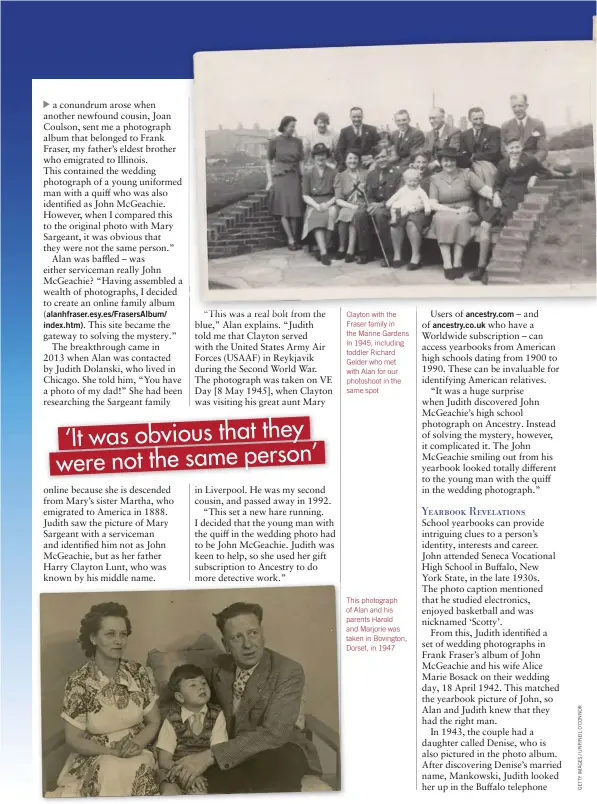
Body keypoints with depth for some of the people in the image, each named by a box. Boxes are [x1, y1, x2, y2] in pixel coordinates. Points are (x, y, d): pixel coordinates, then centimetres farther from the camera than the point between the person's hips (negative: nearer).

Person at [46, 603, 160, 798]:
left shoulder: (138, 672, -2)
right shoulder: (78, 681, -10)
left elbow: (154, 722, 4)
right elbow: (73, 739, -6)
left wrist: (136, 743, -16)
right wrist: (113, 751, -19)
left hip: (136, 756, 1)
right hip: (93, 759, 0)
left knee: (138, 771, -31)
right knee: (109, 771, -32)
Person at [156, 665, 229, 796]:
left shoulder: (216, 715, 1)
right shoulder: (172, 720, -2)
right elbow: (163, 760, -4)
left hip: (206, 772, 0)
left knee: (199, 793, -31)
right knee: (169, 792, -30)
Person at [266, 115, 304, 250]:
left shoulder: (298, 142, 7)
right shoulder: (274, 141, 0)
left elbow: (301, 162, 9)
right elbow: (269, 162, 4)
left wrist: (303, 177, 0)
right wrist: (270, 180, -2)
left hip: (295, 178, 2)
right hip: (280, 177, -2)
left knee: (295, 210, -1)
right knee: (284, 210, -7)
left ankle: (294, 239, 4)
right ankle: (290, 240, -5)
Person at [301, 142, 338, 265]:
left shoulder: (333, 173, 10)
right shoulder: (307, 174, 11)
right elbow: (305, 196, 5)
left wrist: (328, 204, -13)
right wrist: (317, 205, -13)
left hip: (330, 203, 0)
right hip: (314, 204, 0)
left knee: (332, 213, -36)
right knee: (316, 218, -34)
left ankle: (324, 247, -29)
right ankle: (323, 252, -42)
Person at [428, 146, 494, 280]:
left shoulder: (466, 174, 7)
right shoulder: (435, 178, 10)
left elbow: (484, 190, -4)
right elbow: (433, 204, -1)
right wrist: (455, 210, -12)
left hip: (466, 214, 0)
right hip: (444, 214, 0)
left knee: (460, 220, -34)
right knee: (442, 219, -34)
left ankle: (457, 263, -34)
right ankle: (447, 264, -38)